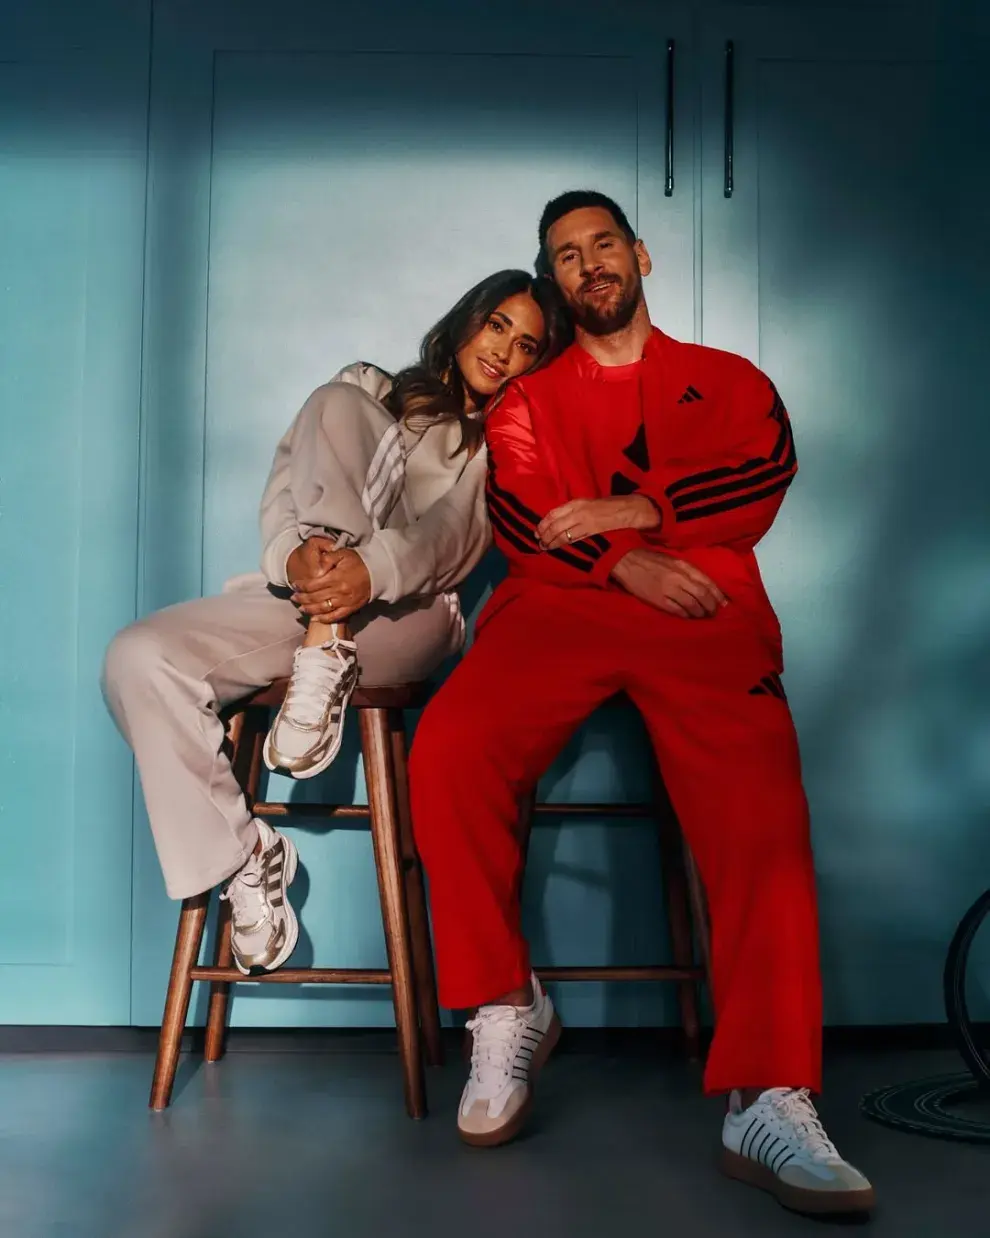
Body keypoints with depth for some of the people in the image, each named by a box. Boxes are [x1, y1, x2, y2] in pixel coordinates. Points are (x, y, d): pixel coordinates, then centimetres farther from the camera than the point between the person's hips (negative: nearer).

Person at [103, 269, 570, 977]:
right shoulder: (368, 392, 20)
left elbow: (458, 537, -6)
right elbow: (285, 487, 5)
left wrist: (372, 570, -28)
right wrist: (295, 554, -19)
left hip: (405, 620, -2)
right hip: (299, 598, 3)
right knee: (140, 660, -26)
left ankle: (326, 665, -28)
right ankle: (244, 856, -16)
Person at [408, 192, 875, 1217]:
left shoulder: (730, 381, 25)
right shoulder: (526, 400, 27)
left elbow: (767, 473, 5)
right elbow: (515, 521, 9)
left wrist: (626, 508, -7)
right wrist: (623, 564, -10)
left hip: (705, 616, -1)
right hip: (557, 608, 1)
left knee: (761, 811, -30)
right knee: (446, 752, -29)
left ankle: (768, 1105, -32)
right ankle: (507, 1011, -12)